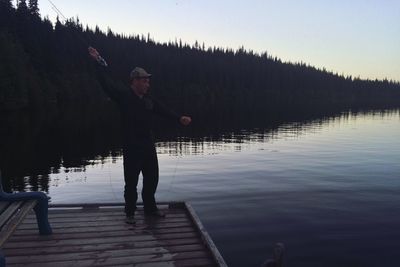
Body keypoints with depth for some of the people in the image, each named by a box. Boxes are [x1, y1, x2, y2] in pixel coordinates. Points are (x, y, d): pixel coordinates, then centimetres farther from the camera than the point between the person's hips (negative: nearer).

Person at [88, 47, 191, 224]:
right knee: (131, 182, 2)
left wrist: (179, 118, -6)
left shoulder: (149, 100, 11)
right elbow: (107, 83, -15)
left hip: (148, 146, 7)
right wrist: (100, 63, -17)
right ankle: (130, 213, 19)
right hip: (131, 148, -6)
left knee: (152, 178, 15)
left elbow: (164, 111, 7)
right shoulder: (124, 96, -7)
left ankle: (150, 208, 32)